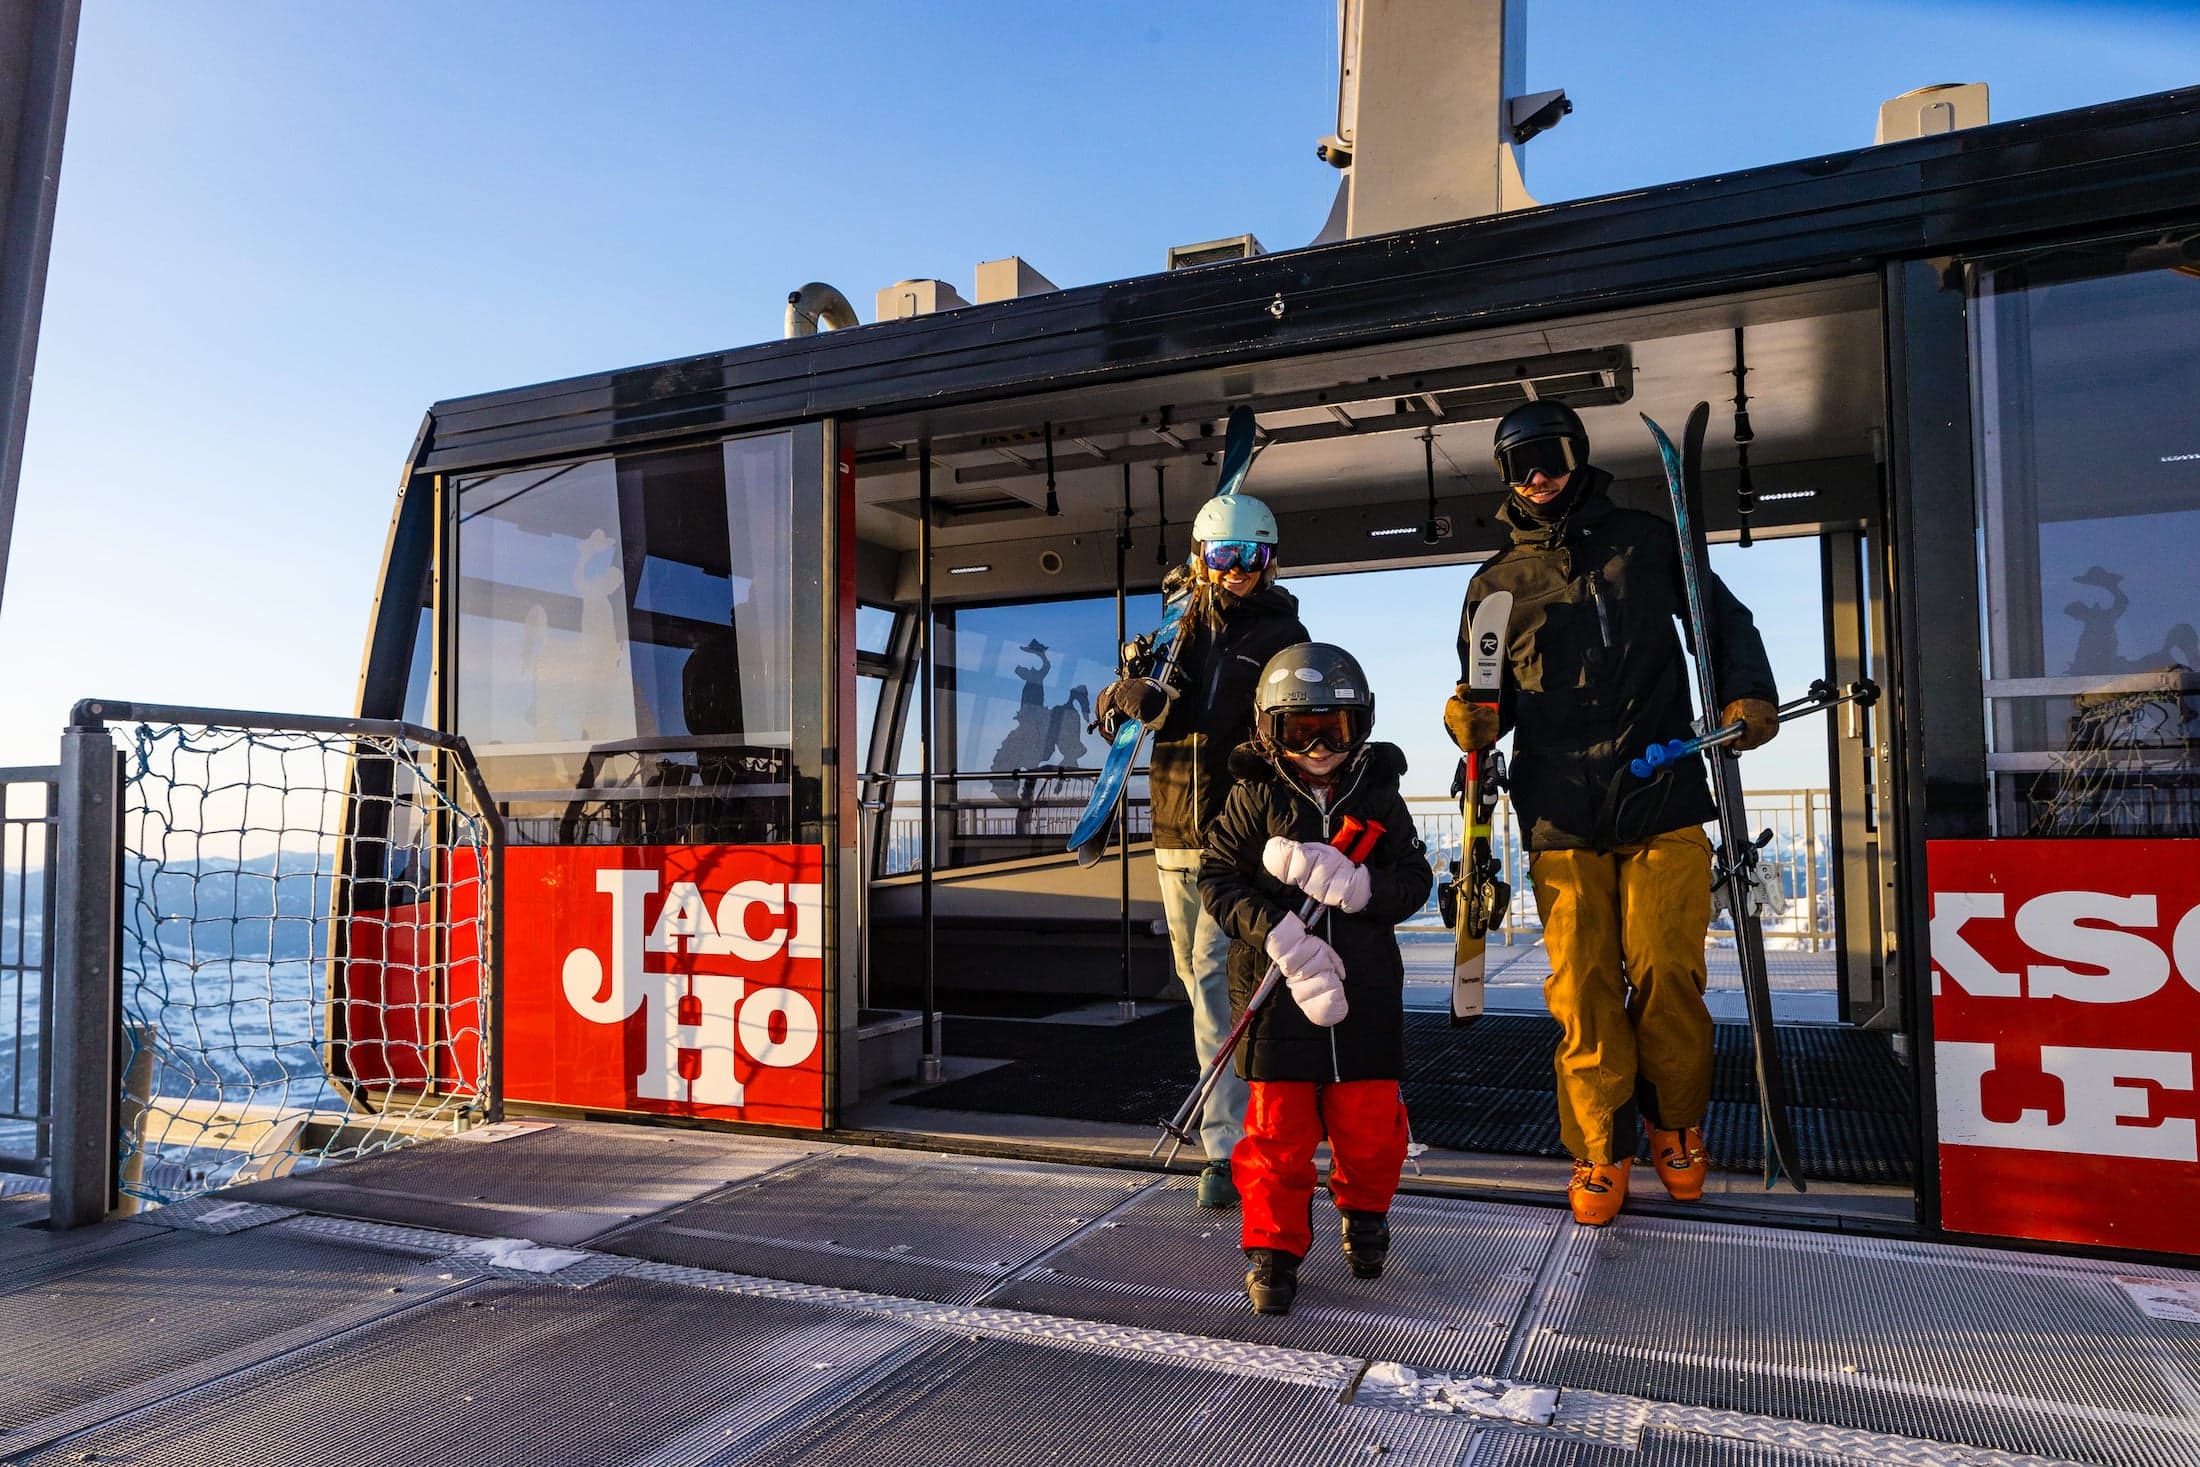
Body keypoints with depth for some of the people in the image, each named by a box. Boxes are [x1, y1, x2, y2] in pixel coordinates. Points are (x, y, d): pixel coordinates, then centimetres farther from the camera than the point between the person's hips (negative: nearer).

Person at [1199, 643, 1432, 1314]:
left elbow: (1415, 881, 0)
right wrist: (1279, 931, -19)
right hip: (1275, 988, -2)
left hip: (1365, 989, 2)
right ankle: (1274, 1246, 20)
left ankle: (1365, 1212, 39)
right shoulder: (1255, 798, 0)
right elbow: (1218, 879, -5)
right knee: (1278, 1127, 3)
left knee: (1370, 1121, 10)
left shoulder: (1379, 798, 5)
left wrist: (1357, 885, -20)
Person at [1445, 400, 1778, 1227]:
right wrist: (1471, 721, -8)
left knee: (1665, 972, -1)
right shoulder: (1496, 585, 13)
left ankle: (1675, 1125, 24)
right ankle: (1600, 1151, 16)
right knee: (1581, 988, 1)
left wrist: (1746, 694, 1)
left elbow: (1726, 620, 18)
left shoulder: (1646, 543, 10)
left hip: (1663, 799, -1)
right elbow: (1487, 698, 15)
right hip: (1561, 817, 1)